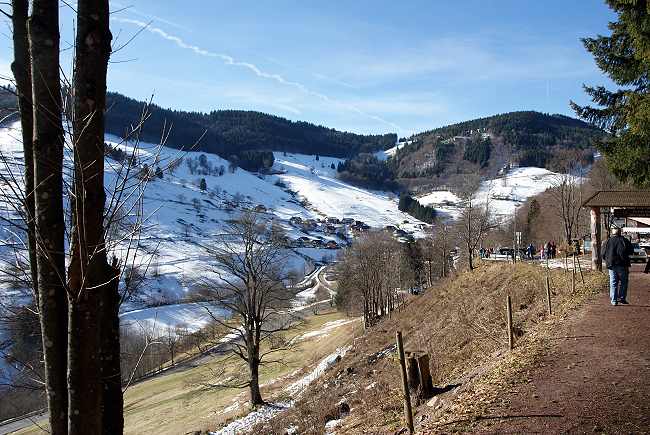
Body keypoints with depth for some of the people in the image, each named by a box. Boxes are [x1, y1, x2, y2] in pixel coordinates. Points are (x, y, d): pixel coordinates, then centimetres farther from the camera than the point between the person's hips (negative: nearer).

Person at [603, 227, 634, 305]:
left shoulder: (608, 241, 1)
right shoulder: (624, 240, -3)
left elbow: (603, 254, 2)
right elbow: (631, 251, 2)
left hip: (611, 265, 1)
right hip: (622, 265, -1)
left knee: (613, 283, 5)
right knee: (623, 282, 11)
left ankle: (614, 300, 4)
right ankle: (621, 298, 7)